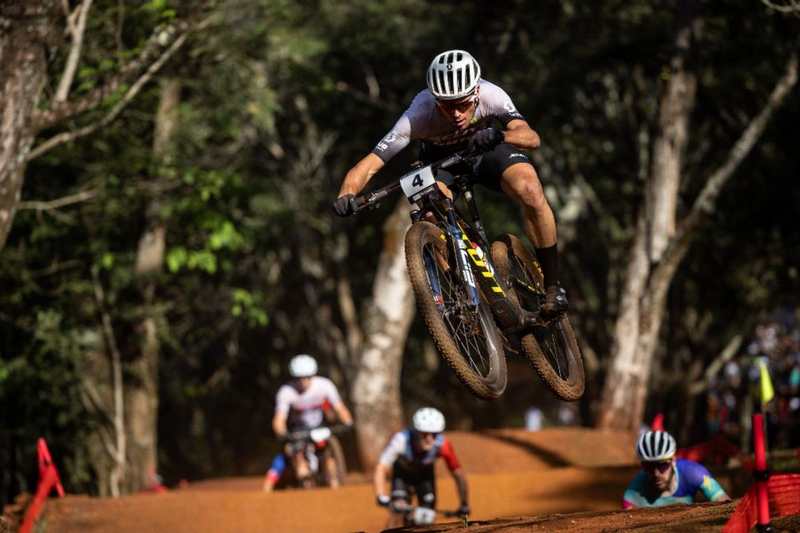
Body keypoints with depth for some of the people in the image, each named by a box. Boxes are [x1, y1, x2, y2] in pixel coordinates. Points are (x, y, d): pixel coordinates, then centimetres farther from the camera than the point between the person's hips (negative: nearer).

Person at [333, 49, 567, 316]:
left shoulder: (490, 96, -35)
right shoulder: (420, 115, -37)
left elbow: (532, 138, -46)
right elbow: (370, 164, -40)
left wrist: (499, 136, -67)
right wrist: (346, 195, -60)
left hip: (489, 147, 0)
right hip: (441, 159, 0)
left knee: (530, 192, -28)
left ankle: (552, 286, -11)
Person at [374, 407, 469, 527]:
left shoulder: (442, 444, -35)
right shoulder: (401, 440, -40)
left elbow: (458, 474, -24)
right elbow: (381, 469, -42)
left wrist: (464, 505, -23)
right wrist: (381, 496, -56)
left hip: (425, 474, 2)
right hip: (402, 473, -2)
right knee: (398, 508, -23)